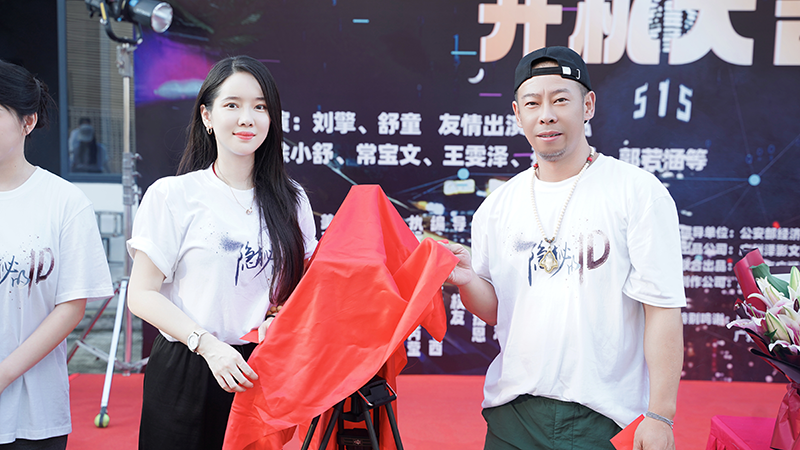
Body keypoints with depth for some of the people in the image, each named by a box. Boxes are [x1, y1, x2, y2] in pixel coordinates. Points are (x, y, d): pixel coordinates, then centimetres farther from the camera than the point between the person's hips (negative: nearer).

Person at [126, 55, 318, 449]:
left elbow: (304, 287, 14)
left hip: (264, 371, 3)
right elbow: (142, 294, -6)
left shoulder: (291, 200, 6)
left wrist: (278, 318, -7)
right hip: (187, 372, -3)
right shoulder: (173, 195, -5)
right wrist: (207, 343, -18)